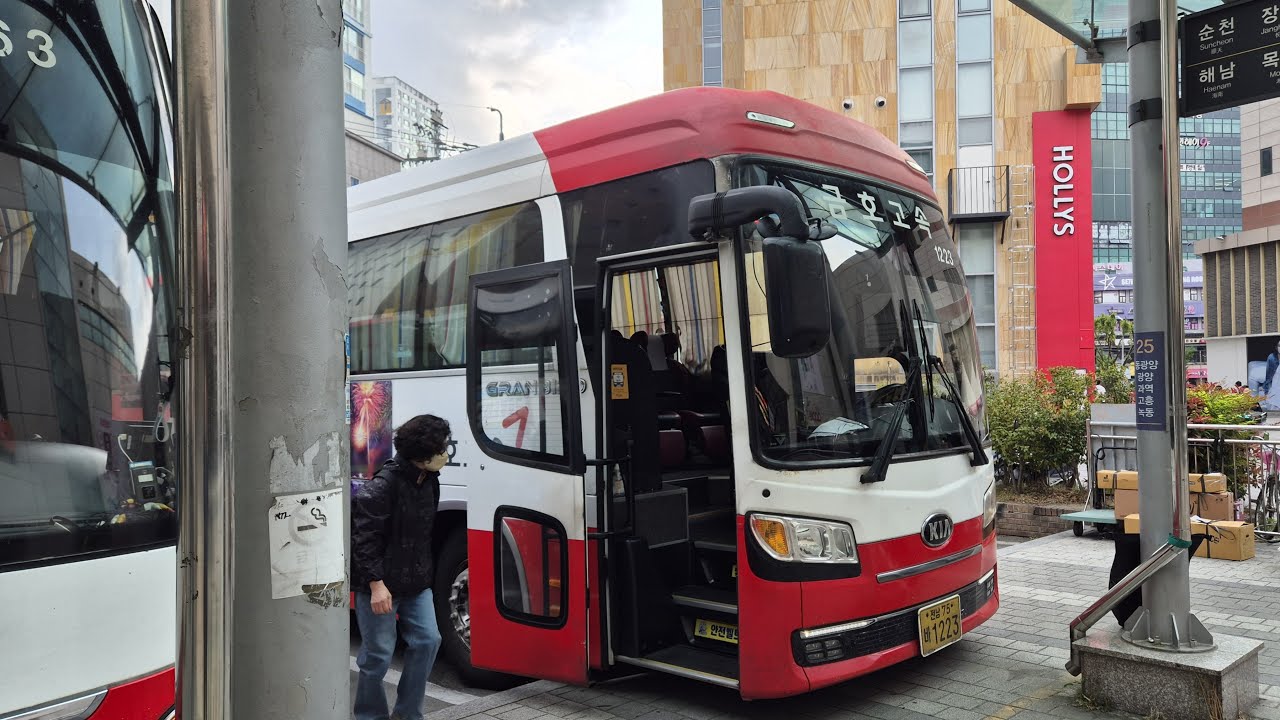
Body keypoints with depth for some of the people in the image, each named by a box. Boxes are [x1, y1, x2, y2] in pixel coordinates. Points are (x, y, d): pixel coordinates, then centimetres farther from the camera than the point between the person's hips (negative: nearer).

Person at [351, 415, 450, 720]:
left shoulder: (429, 481, 5)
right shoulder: (382, 485, -20)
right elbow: (364, 538, -21)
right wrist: (376, 583, -24)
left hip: (415, 581, 7)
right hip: (380, 584, -7)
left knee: (427, 640, 4)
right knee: (379, 654, 2)